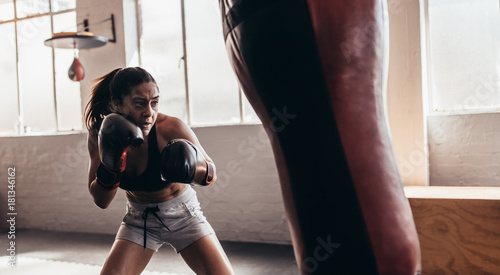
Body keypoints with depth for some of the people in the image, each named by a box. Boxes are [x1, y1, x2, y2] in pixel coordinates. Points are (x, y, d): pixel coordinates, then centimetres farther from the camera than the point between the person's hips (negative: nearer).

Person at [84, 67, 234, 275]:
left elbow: (211, 173, -14)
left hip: (182, 214, -2)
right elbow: (101, 201, -11)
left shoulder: (171, 129, -26)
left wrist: (191, 170, -37)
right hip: (139, 219, 2)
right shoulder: (99, 135, -16)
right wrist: (109, 168, -31)